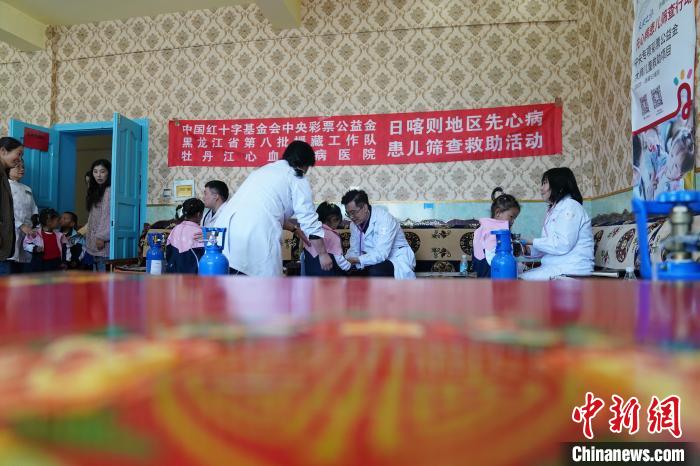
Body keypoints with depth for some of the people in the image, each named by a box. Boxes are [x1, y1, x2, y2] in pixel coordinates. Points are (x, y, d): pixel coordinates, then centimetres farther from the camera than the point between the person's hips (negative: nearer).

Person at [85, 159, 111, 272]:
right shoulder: (94, 191, 19)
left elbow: (111, 217, -16)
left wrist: (102, 236, -17)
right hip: (94, 243, 9)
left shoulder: (110, 191, -9)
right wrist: (89, 238, 15)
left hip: (104, 243, -9)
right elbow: (92, 218, 19)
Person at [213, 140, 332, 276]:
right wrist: (323, 253, 13)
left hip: (225, 226, 7)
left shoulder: (266, 169, 31)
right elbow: (309, 220, 5)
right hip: (255, 234, -7)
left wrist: (295, 228, 44)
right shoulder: (297, 179, 10)